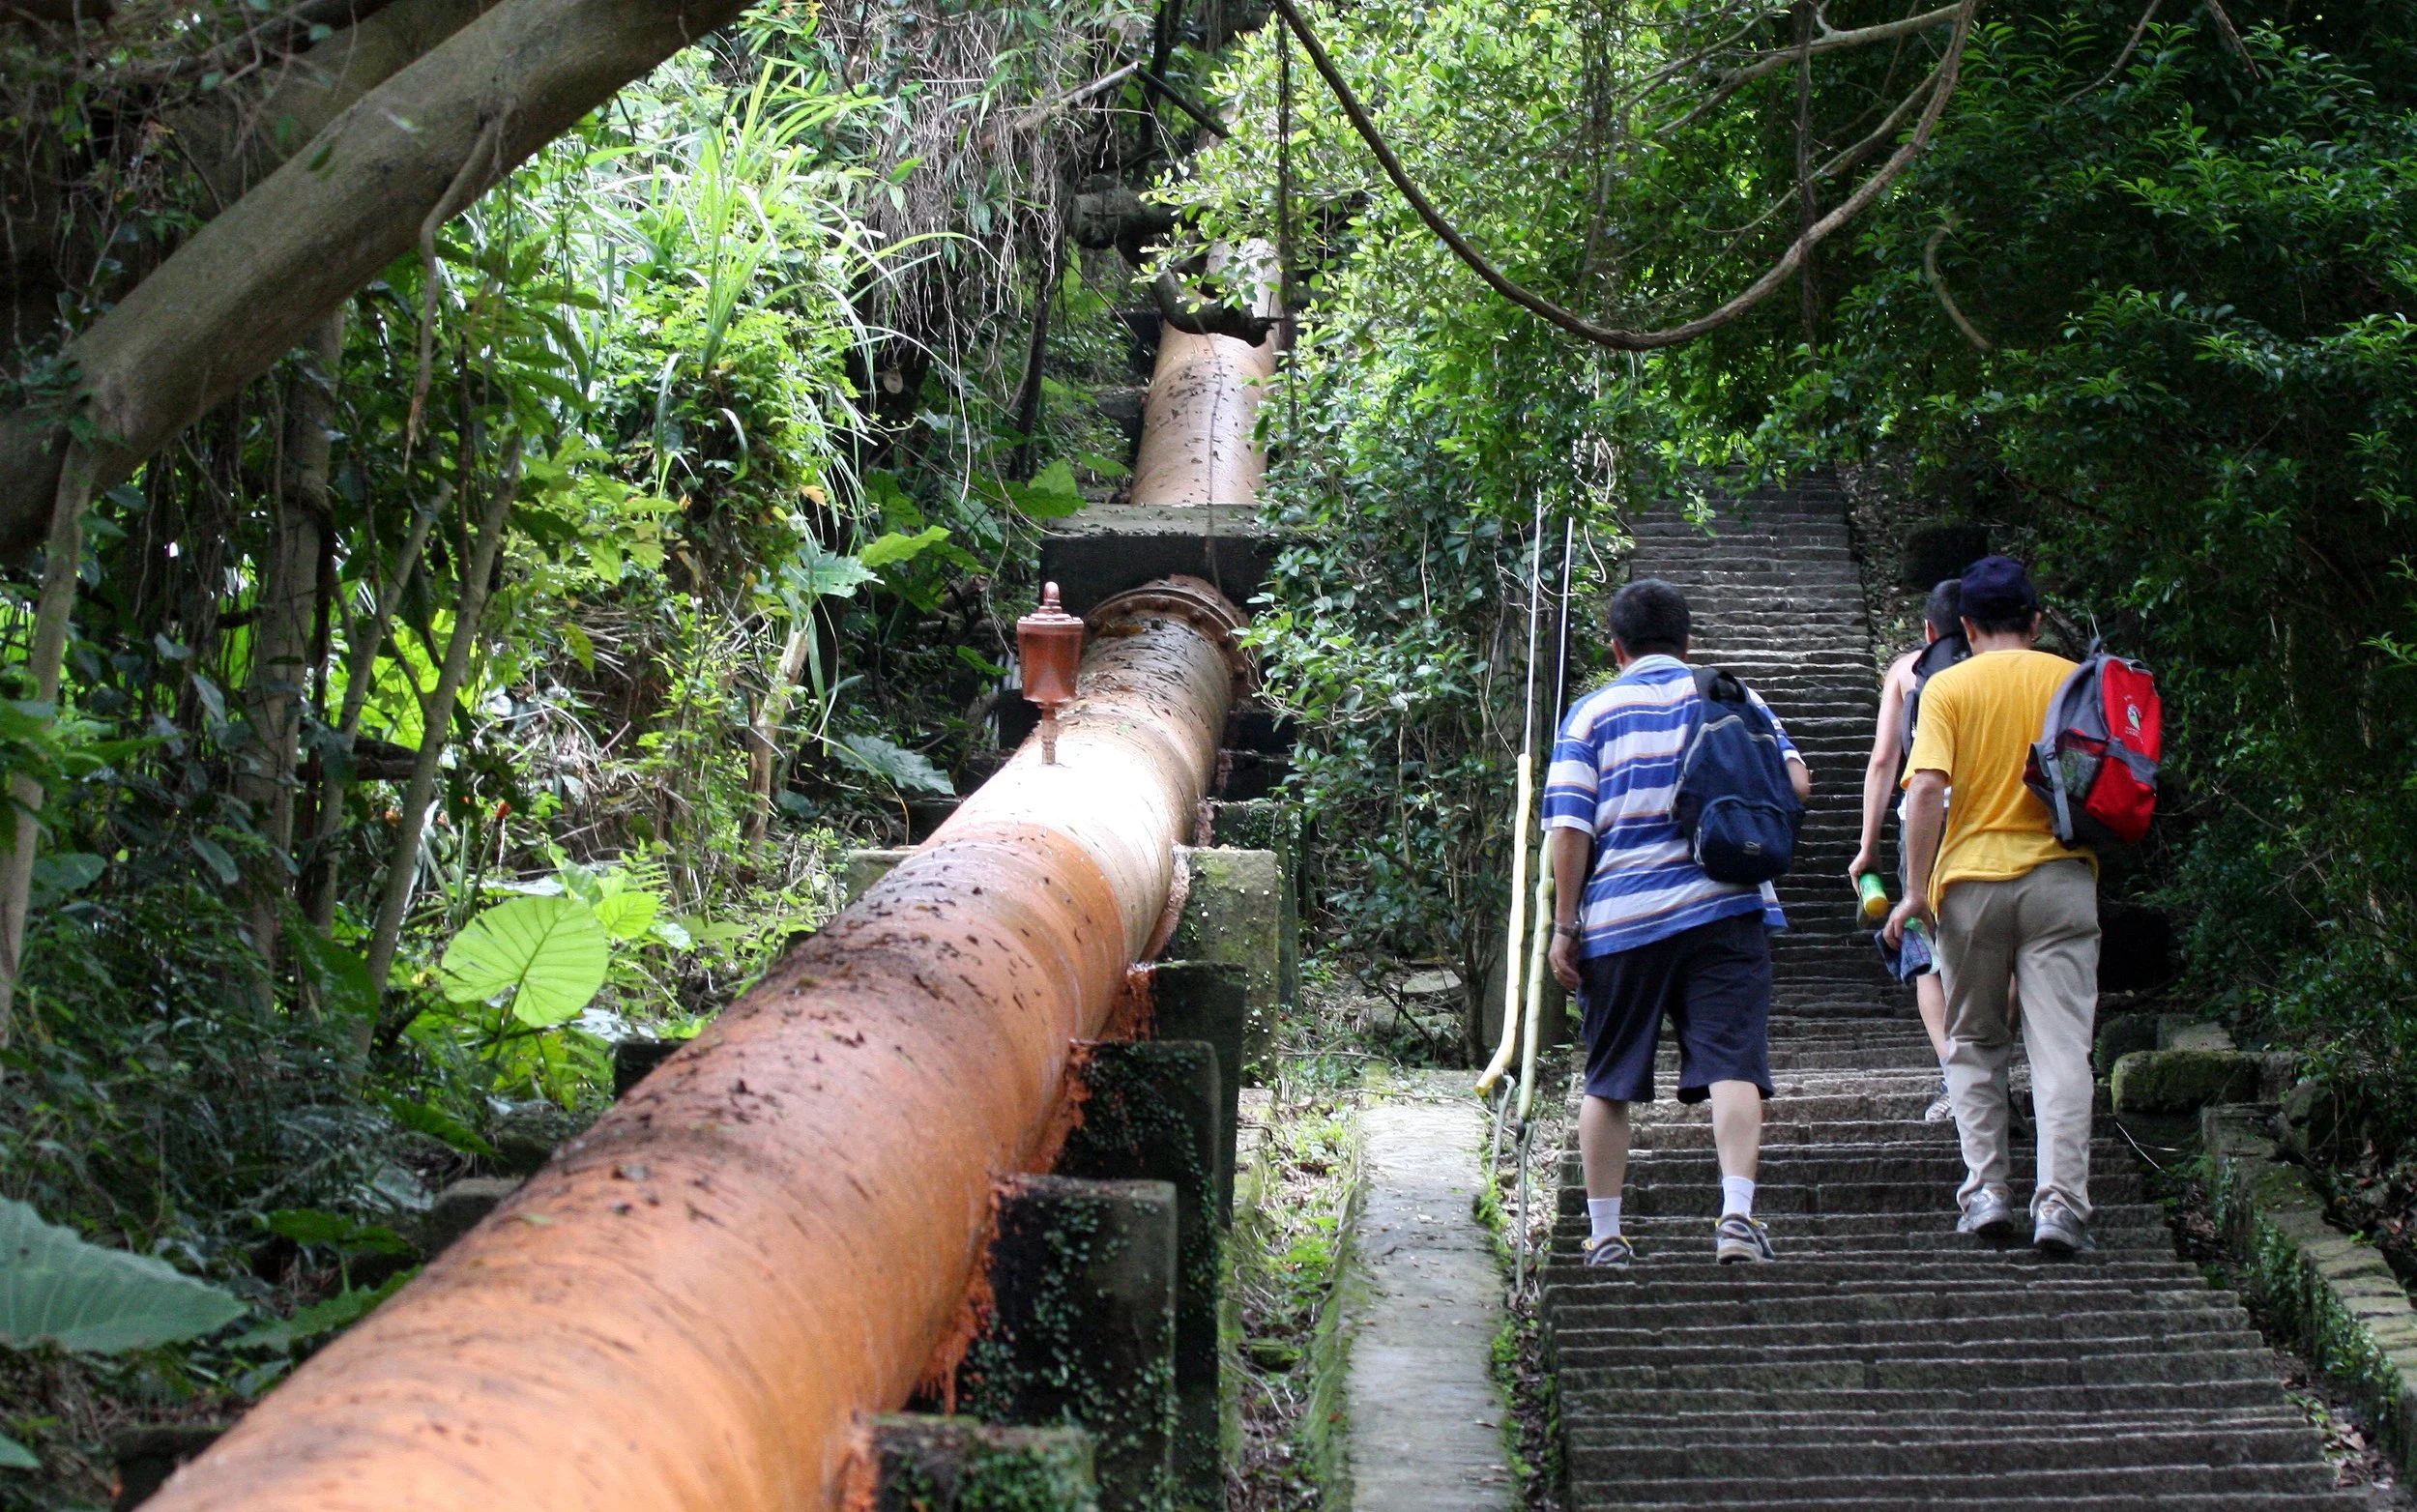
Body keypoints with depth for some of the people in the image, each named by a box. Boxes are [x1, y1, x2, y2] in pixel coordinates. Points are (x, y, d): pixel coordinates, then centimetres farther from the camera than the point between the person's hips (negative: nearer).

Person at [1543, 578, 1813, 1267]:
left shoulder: (1590, 713, 6)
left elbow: (1568, 829, -3)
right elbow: (1793, 783, 1)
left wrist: (1564, 926, 1)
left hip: (1620, 919, 0)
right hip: (1725, 909, 0)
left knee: (1608, 1082, 10)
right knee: (1732, 1065, -5)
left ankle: (1605, 1234, 13)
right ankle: (1737, 1216, -21)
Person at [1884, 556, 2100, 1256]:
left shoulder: (1949, 687, 0)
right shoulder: (2073, 680, 5)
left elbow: (1928, 788, -11)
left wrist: (1917, 889, -7)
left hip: (1972, 880, 0)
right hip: (2060, 877, 1)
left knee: (1973, 1043, 14)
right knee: (2061, 1046, -1)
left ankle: (1987, 1189, 9)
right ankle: (2060, 1202, -9)